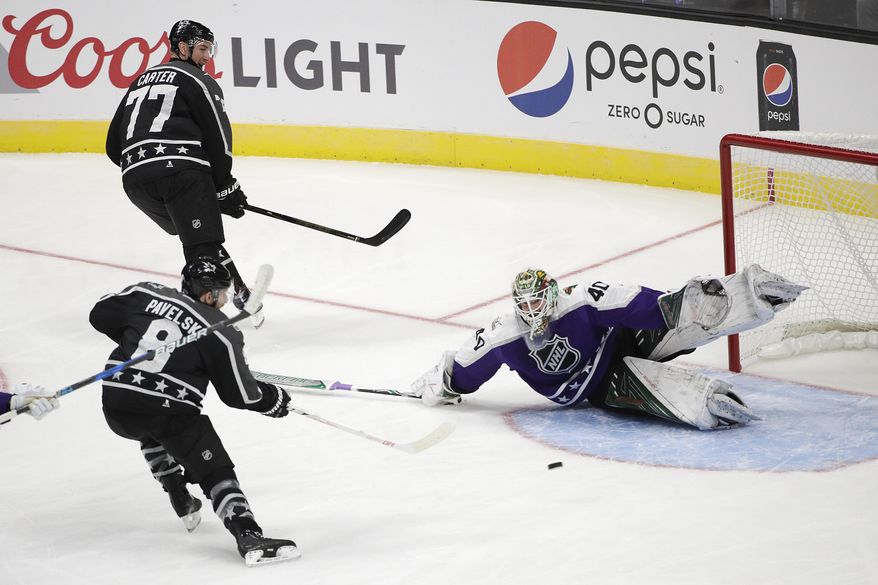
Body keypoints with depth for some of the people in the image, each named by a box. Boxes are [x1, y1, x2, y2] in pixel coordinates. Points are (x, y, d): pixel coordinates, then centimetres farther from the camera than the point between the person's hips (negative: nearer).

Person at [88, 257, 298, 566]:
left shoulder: (146, 294, 9)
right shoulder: (221, 333, 0)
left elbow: (100, 315, 20)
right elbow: (239, 394, 3)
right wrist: (275, 400, 21)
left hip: (116, 406, 5)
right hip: (171, 412, -5)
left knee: (153, 432, 38)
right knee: (216, 471, 3)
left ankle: (182, 503, 36)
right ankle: (249, 538, -13)